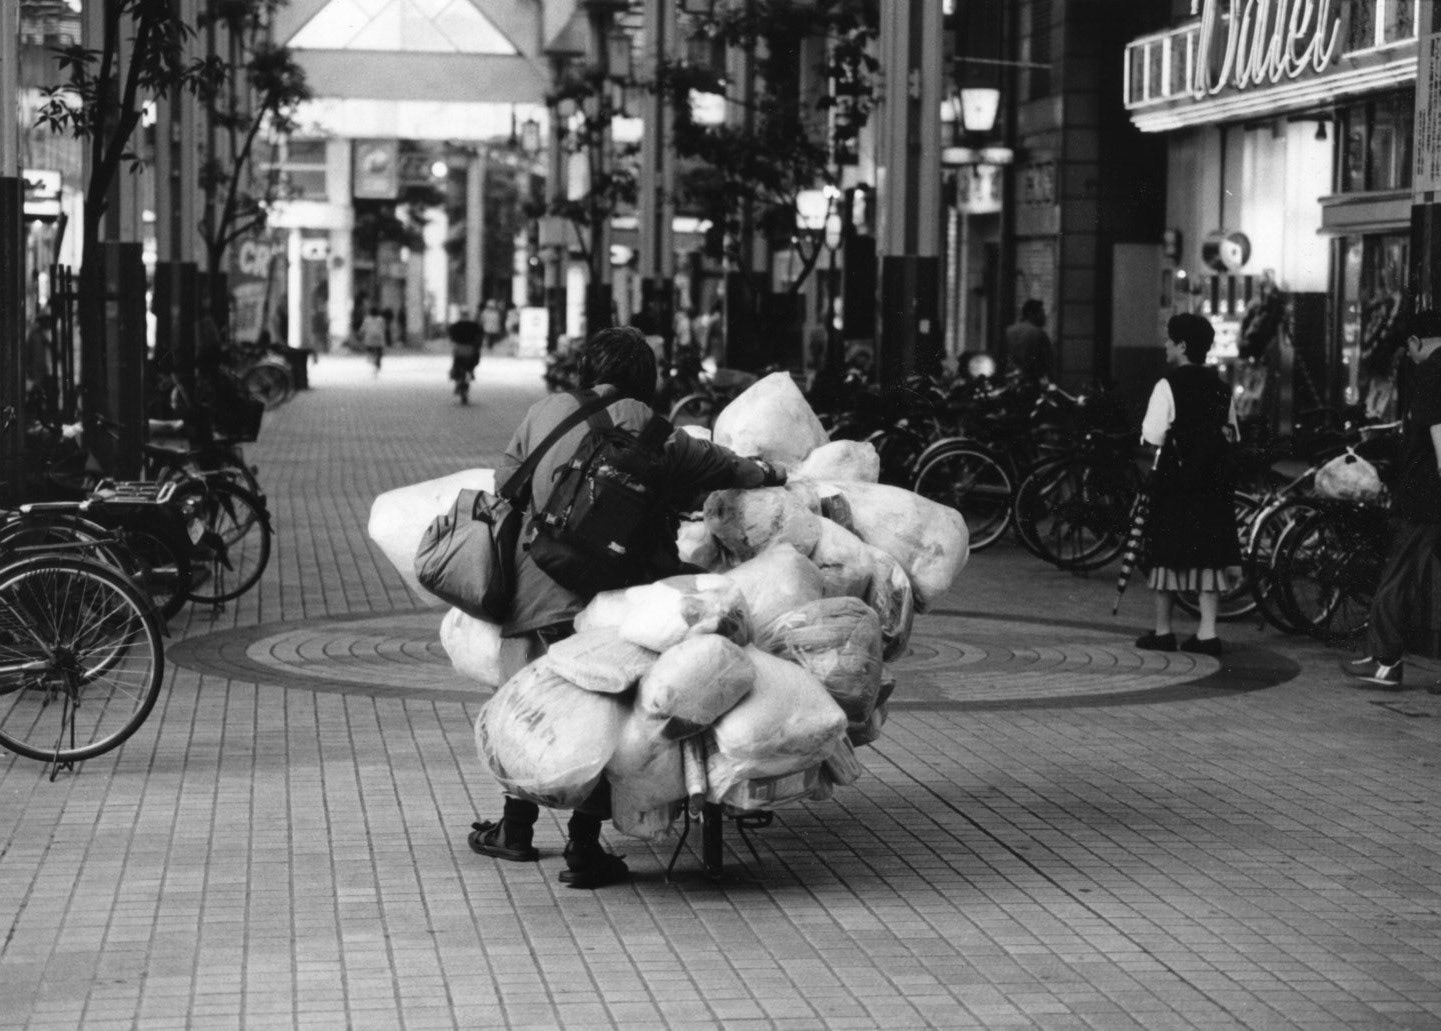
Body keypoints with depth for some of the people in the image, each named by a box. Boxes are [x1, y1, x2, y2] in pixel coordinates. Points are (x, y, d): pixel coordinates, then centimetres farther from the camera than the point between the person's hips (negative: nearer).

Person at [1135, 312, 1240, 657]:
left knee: (1167, 550, 5)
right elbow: (1232, 434, 11)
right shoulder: (1221, 387, 8)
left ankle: (1163, 629, 9)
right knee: (1209, 551, 4)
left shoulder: (1169, 385, -10)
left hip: (1176, 473, -5)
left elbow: (1153, 434, -12)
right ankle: (1207, 631, 1)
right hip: (1214, 477, 5)